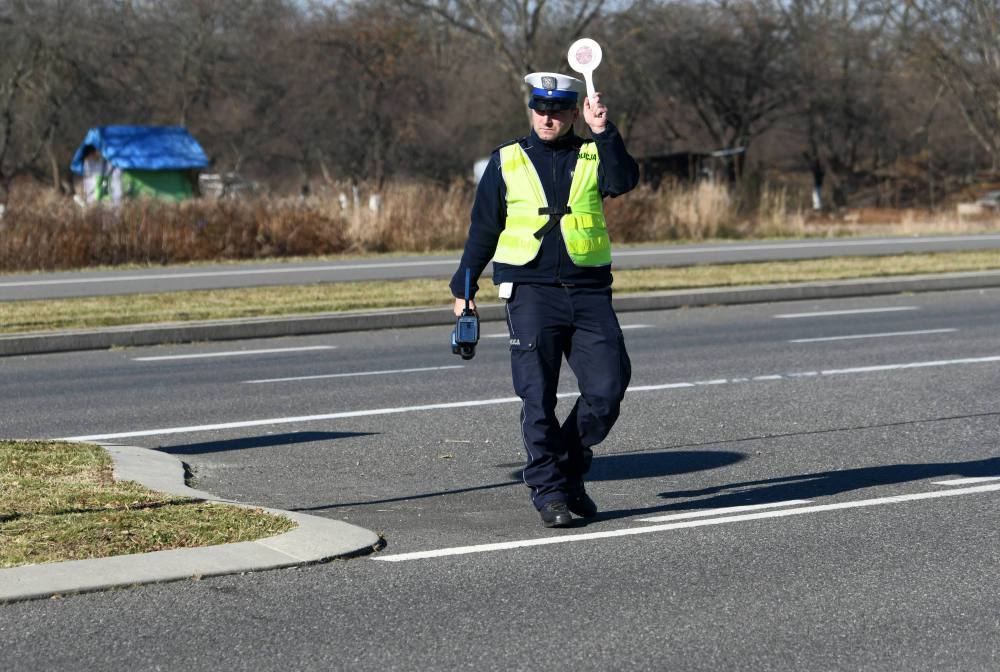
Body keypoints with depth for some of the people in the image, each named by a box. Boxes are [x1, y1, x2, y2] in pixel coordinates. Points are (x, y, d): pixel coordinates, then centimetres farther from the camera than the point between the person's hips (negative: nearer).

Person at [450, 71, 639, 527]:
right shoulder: (507, 161, 9)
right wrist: (463, 288, 14)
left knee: (608, 387, -5)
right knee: (538, 398, -5)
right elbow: (483, 229, 14)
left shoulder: (593, 157, 9)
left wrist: (603, 133, -23)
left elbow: (623, 181, -13)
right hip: (530, 291, -1)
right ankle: (550, 492, 4)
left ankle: (569, 468, 15)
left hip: (589, 291, 1)